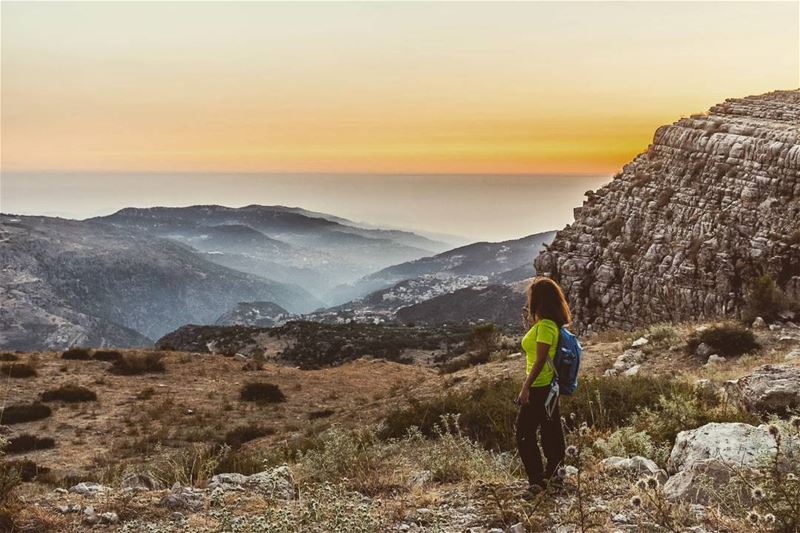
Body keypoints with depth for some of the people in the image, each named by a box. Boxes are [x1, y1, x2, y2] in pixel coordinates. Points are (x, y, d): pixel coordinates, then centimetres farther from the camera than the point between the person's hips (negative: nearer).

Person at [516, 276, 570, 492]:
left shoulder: (545, 325, -20)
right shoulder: (550, 323, 9)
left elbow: (540, 360, -24)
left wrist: (525, 388, -24)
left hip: (538, 388, -10)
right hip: (549, 386, 10)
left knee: (525, 434, -3)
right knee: (551, 432, 19)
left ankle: (537, 481, 0)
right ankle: (553, 473, 31)